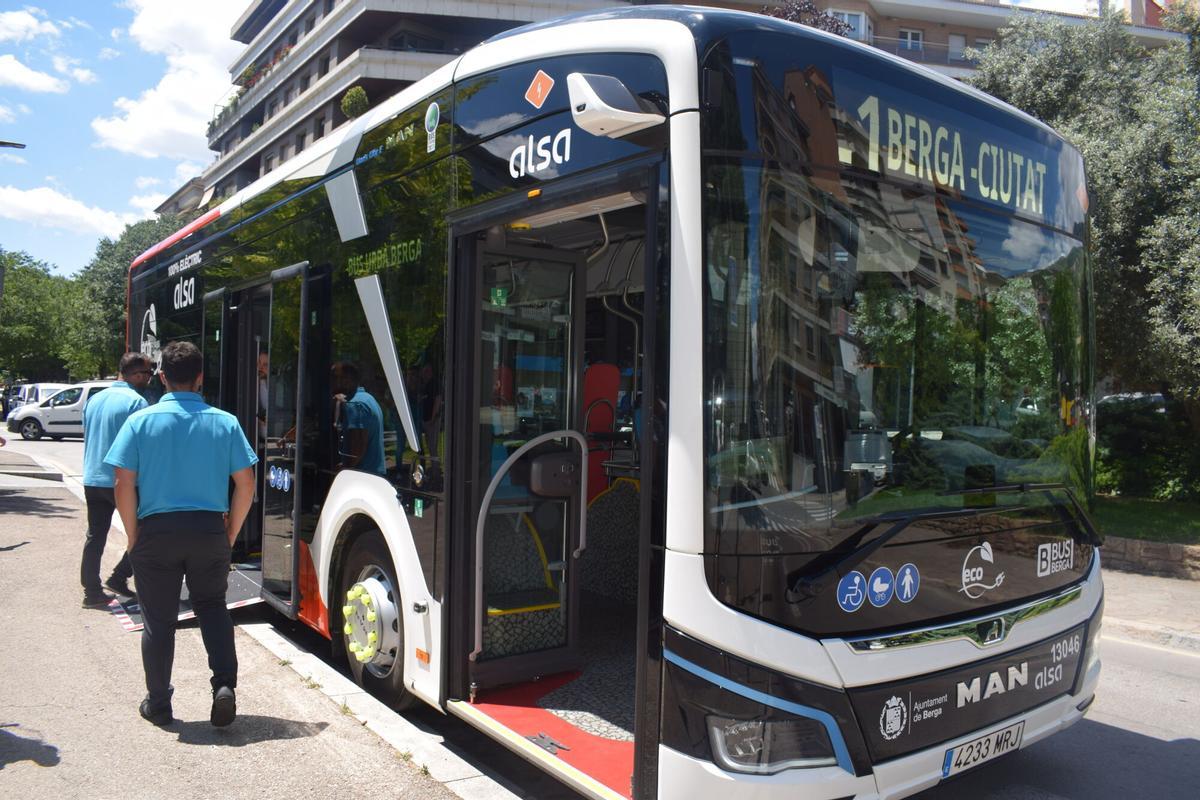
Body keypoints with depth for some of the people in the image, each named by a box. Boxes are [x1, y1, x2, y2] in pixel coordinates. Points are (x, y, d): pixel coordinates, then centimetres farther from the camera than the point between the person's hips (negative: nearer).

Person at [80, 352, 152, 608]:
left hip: (92, 480, 7)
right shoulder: (136, 402, -13)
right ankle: (119, 578, 7)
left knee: (95, 536, 10)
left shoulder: (95, 399, 11)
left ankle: (92, 592, 14)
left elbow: (88, 436, 21)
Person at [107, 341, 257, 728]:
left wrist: (134, 537, 3)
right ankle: (225, 685, 5)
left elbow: (125, 485, -7)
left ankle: (158, 703, 23)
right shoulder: (225, 423, -1)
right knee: (212, 607, 19)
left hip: (156, 532, -1)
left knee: (158, 620, 12)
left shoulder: (142, 421, -4)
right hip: (209, 530, 1)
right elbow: (245, 484, -1)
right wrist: (230, 534, 9)